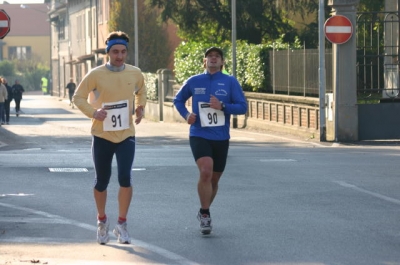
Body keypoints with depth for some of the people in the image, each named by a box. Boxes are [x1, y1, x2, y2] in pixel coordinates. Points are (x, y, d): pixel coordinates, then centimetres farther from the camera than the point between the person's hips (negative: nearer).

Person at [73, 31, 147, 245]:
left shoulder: (135, 74, -1)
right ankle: (102, 220, 31)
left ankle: (121, 224, 0)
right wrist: (93, 112, -18)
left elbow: (141, 92, 21)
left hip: (126, 136, 1)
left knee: (125, 178, -14)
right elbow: (78, 97, -3)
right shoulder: (96, 75, -10)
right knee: (101, 181, 8)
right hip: (102, 136, -1)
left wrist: (140, 107, 4)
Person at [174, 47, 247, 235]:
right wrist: (186, 114, -2)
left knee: (214, 179, 12)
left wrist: (222, 106, -20)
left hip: (221, 138, 2)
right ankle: (205, 214, -10)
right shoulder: (193, 82, 3)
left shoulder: (230, 82, 0)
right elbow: (178, 100, 17)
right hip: (199, 135, -2)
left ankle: (204, 213, 35)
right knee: (205, 172, -24)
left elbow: (242, 106, -4)